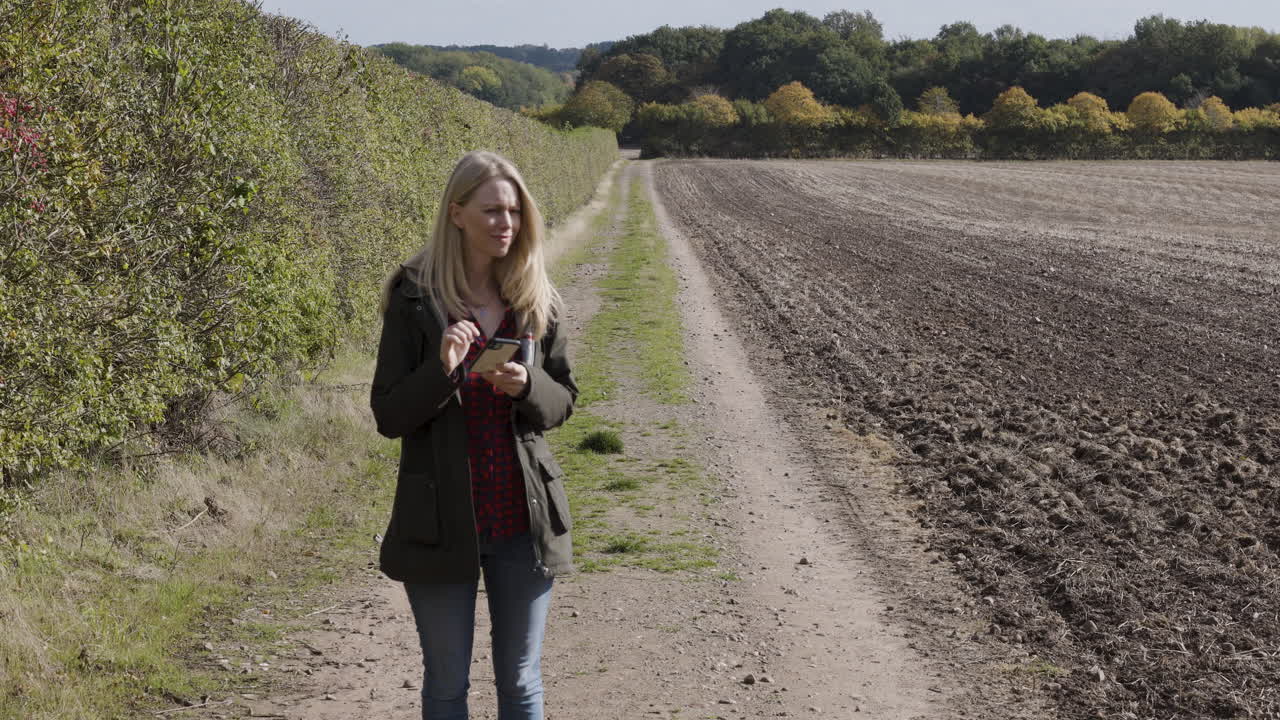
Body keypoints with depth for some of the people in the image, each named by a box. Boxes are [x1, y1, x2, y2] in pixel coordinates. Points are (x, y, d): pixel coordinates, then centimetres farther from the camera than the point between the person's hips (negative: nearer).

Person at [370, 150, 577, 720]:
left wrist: (527, 387, -13)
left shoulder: (536, 301, 3)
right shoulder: (414, 299, -7)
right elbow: (388, 415, -7)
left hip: (523, 518, 3)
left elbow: (563, 400, 9)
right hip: (443, 522, -3)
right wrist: (440, 370, -25)